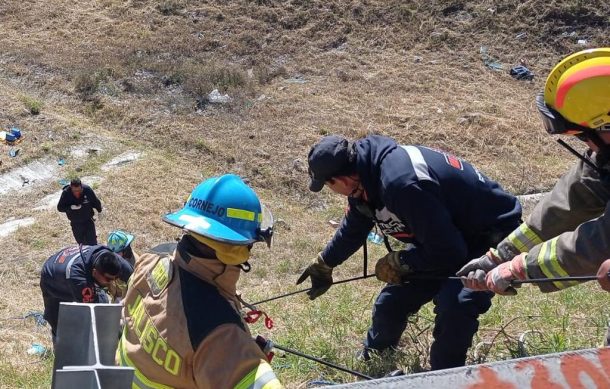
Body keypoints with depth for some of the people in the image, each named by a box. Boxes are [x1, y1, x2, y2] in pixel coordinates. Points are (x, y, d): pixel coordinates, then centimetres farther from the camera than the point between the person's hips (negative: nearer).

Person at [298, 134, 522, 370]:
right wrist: (323, 264, 31)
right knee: (392, 300, 11)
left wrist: (397, 263, -15)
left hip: (492, 236, -9)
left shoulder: (400, 183, -37)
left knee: (454, 305, -33)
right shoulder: (367, 173, -6)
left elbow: (447, 252, -30)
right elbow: (353, 228, 17)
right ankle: (373, 356, 40)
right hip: (450, 236, 9)